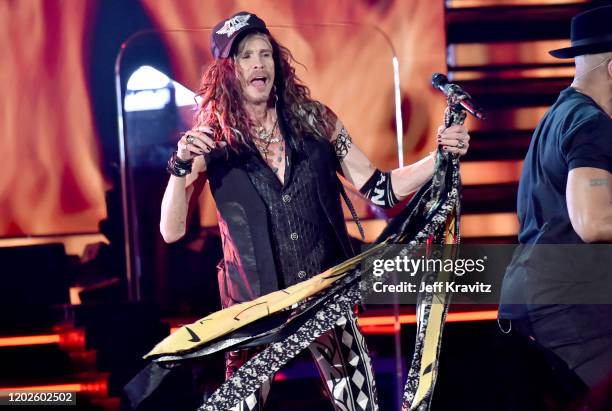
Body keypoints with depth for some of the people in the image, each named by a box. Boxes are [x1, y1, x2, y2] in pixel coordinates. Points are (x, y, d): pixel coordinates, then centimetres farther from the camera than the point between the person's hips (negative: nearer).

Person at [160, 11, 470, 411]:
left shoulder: (314, 120, 1)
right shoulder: (212, 138, -5)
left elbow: (379, 189, 1)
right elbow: (172, 231, -9)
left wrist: (440, 157, -12)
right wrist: (181, 166, -24)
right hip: (255, 302, -2)